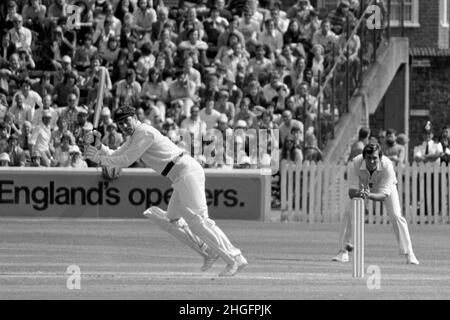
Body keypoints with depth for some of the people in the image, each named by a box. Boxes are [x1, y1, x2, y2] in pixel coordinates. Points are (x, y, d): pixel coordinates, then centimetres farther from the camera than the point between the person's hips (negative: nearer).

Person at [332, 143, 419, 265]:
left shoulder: (387, 166, -40)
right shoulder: (355, 164, -37)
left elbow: (384, 195, -42)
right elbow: (351, 191, -36)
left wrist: (369, 195, -62)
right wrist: (358, 194, -60)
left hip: (384, 185, -1)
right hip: (362, 185, 1)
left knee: (396, 216, -15)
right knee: (348, 212, -15)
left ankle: (409, 254, -5)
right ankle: (343, 252, -3)